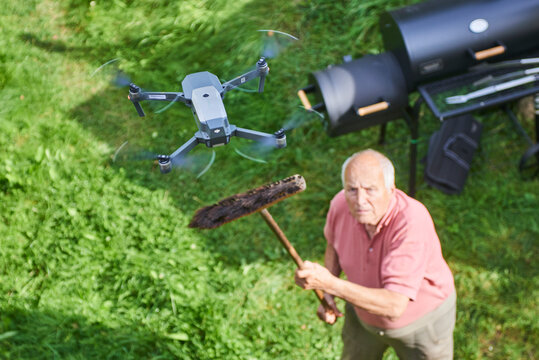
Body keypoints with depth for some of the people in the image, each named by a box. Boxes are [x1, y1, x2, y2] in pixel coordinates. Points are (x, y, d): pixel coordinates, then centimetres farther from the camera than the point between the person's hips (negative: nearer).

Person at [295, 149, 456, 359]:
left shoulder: (412, 222, -40)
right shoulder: (341, 204, -22)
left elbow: (394, 306, -43)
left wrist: (331, 284, -49)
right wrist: (327, 294, -9)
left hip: (421, 320, -4)